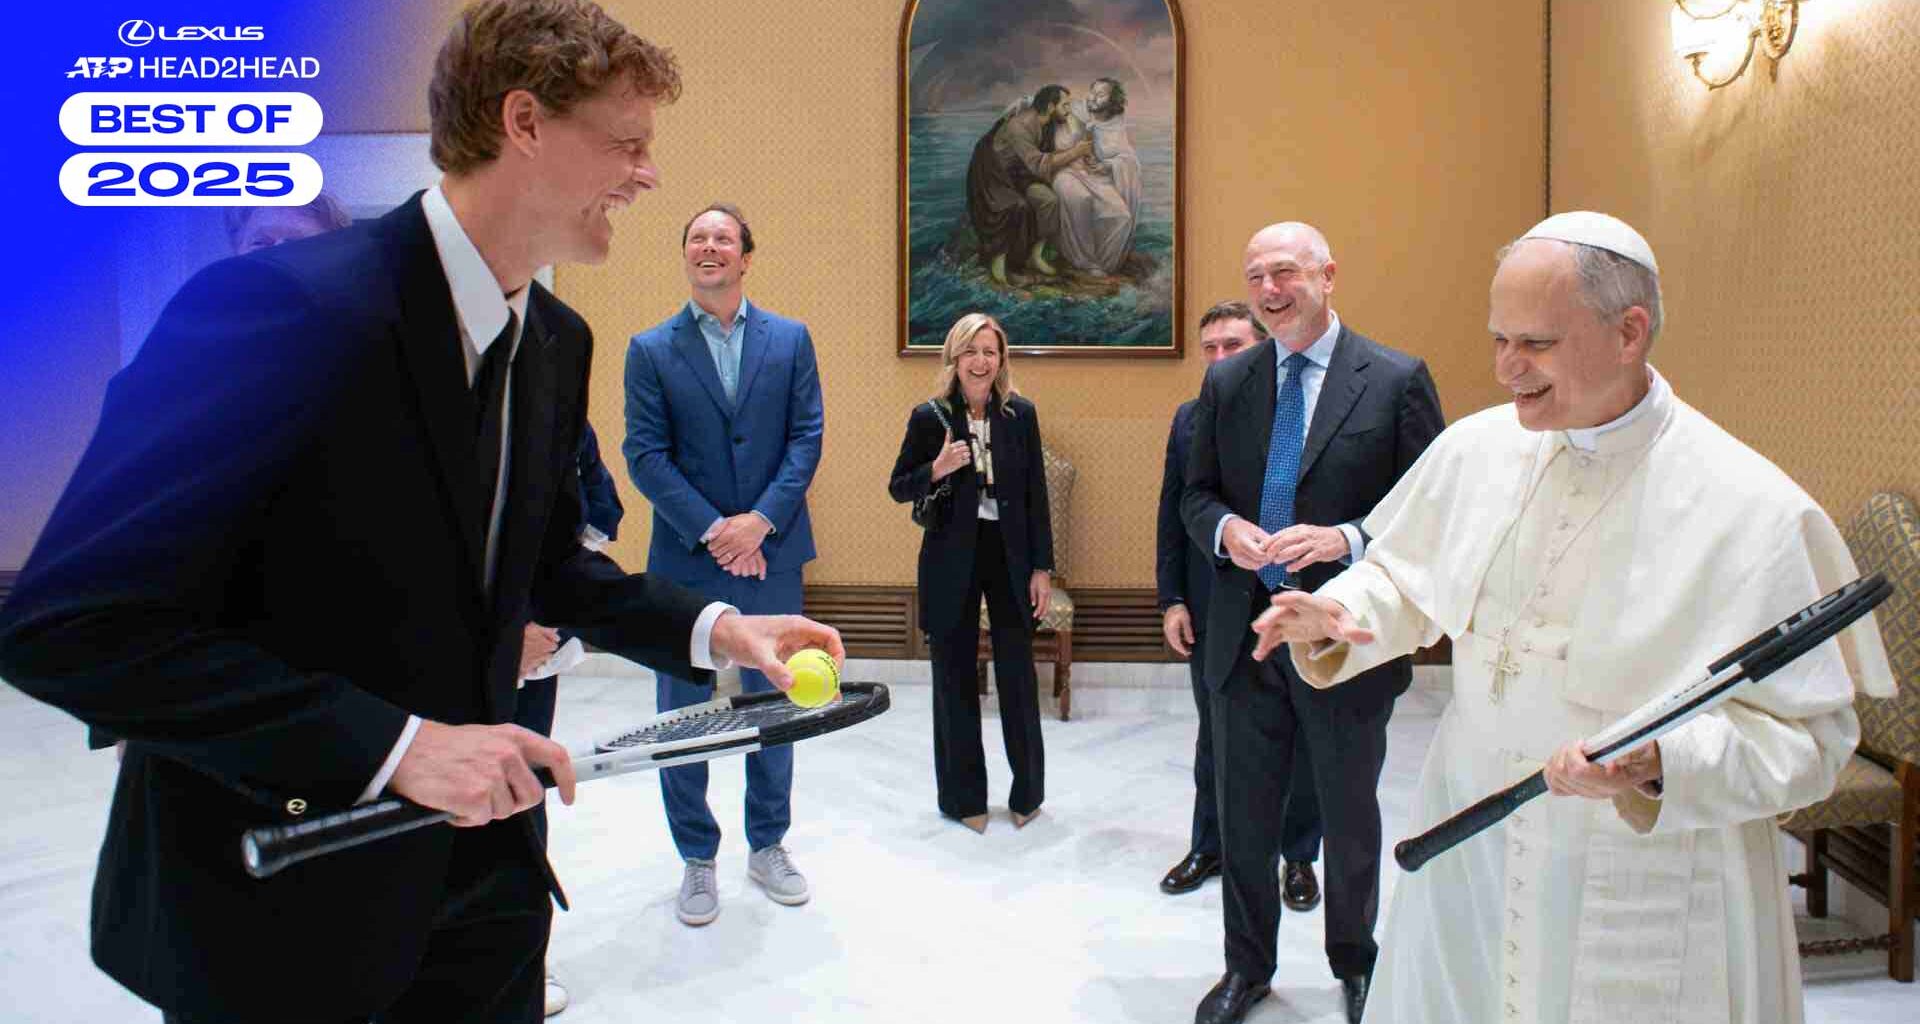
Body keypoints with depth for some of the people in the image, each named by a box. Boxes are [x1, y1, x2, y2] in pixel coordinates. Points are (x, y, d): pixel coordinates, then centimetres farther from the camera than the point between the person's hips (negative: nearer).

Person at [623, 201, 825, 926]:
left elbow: (807, 437, -1)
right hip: (685, 561, -1)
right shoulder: (651, 349, 1)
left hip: (772, 555, 1)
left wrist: (760, 522, -13)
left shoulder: (790, 339, 4)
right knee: (683, 715, 7)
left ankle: (768, 847, 29)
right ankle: (697, 860, 23)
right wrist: (713, 531, -15)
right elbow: (645, 455, -5)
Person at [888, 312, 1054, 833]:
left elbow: (1036, 495, 3)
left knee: (1018, 675, 4)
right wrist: (937, 469, -18)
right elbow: (898, 488, 2)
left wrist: (1042, 568, 0)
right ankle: (963, 796, 22)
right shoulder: (929, 417, -4)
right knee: (955, 678, 7)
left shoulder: (1021, 414, 1)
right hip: (951, 559, -1)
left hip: (1010, 556, 1)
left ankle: (1028, 791, 22)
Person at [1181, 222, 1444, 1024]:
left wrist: (1345, 539, -23)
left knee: (1350, 821, 17)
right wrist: (1225, 529, -13)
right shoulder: (1226, 381, 4)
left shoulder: (1396, 380, -8)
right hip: (1245, 635, 3)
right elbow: (1195, 495, 9)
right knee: (1243, 817, 15)